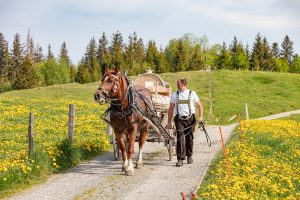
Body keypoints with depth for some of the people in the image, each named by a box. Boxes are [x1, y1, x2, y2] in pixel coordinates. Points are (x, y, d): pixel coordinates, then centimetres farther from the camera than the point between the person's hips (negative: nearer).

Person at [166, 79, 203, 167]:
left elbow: (199, 105, 7)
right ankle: (180, 159, -12)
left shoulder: (192, 93, 4)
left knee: (189, 138, 8)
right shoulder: (174, 95, 8)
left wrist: (200, 116, -8)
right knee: (180, 138, -11)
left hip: (190, 118, 0)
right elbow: (171, 109, 11)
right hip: (179, 119, 0)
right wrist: (169, 122, 7)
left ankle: (189, 156, 28)